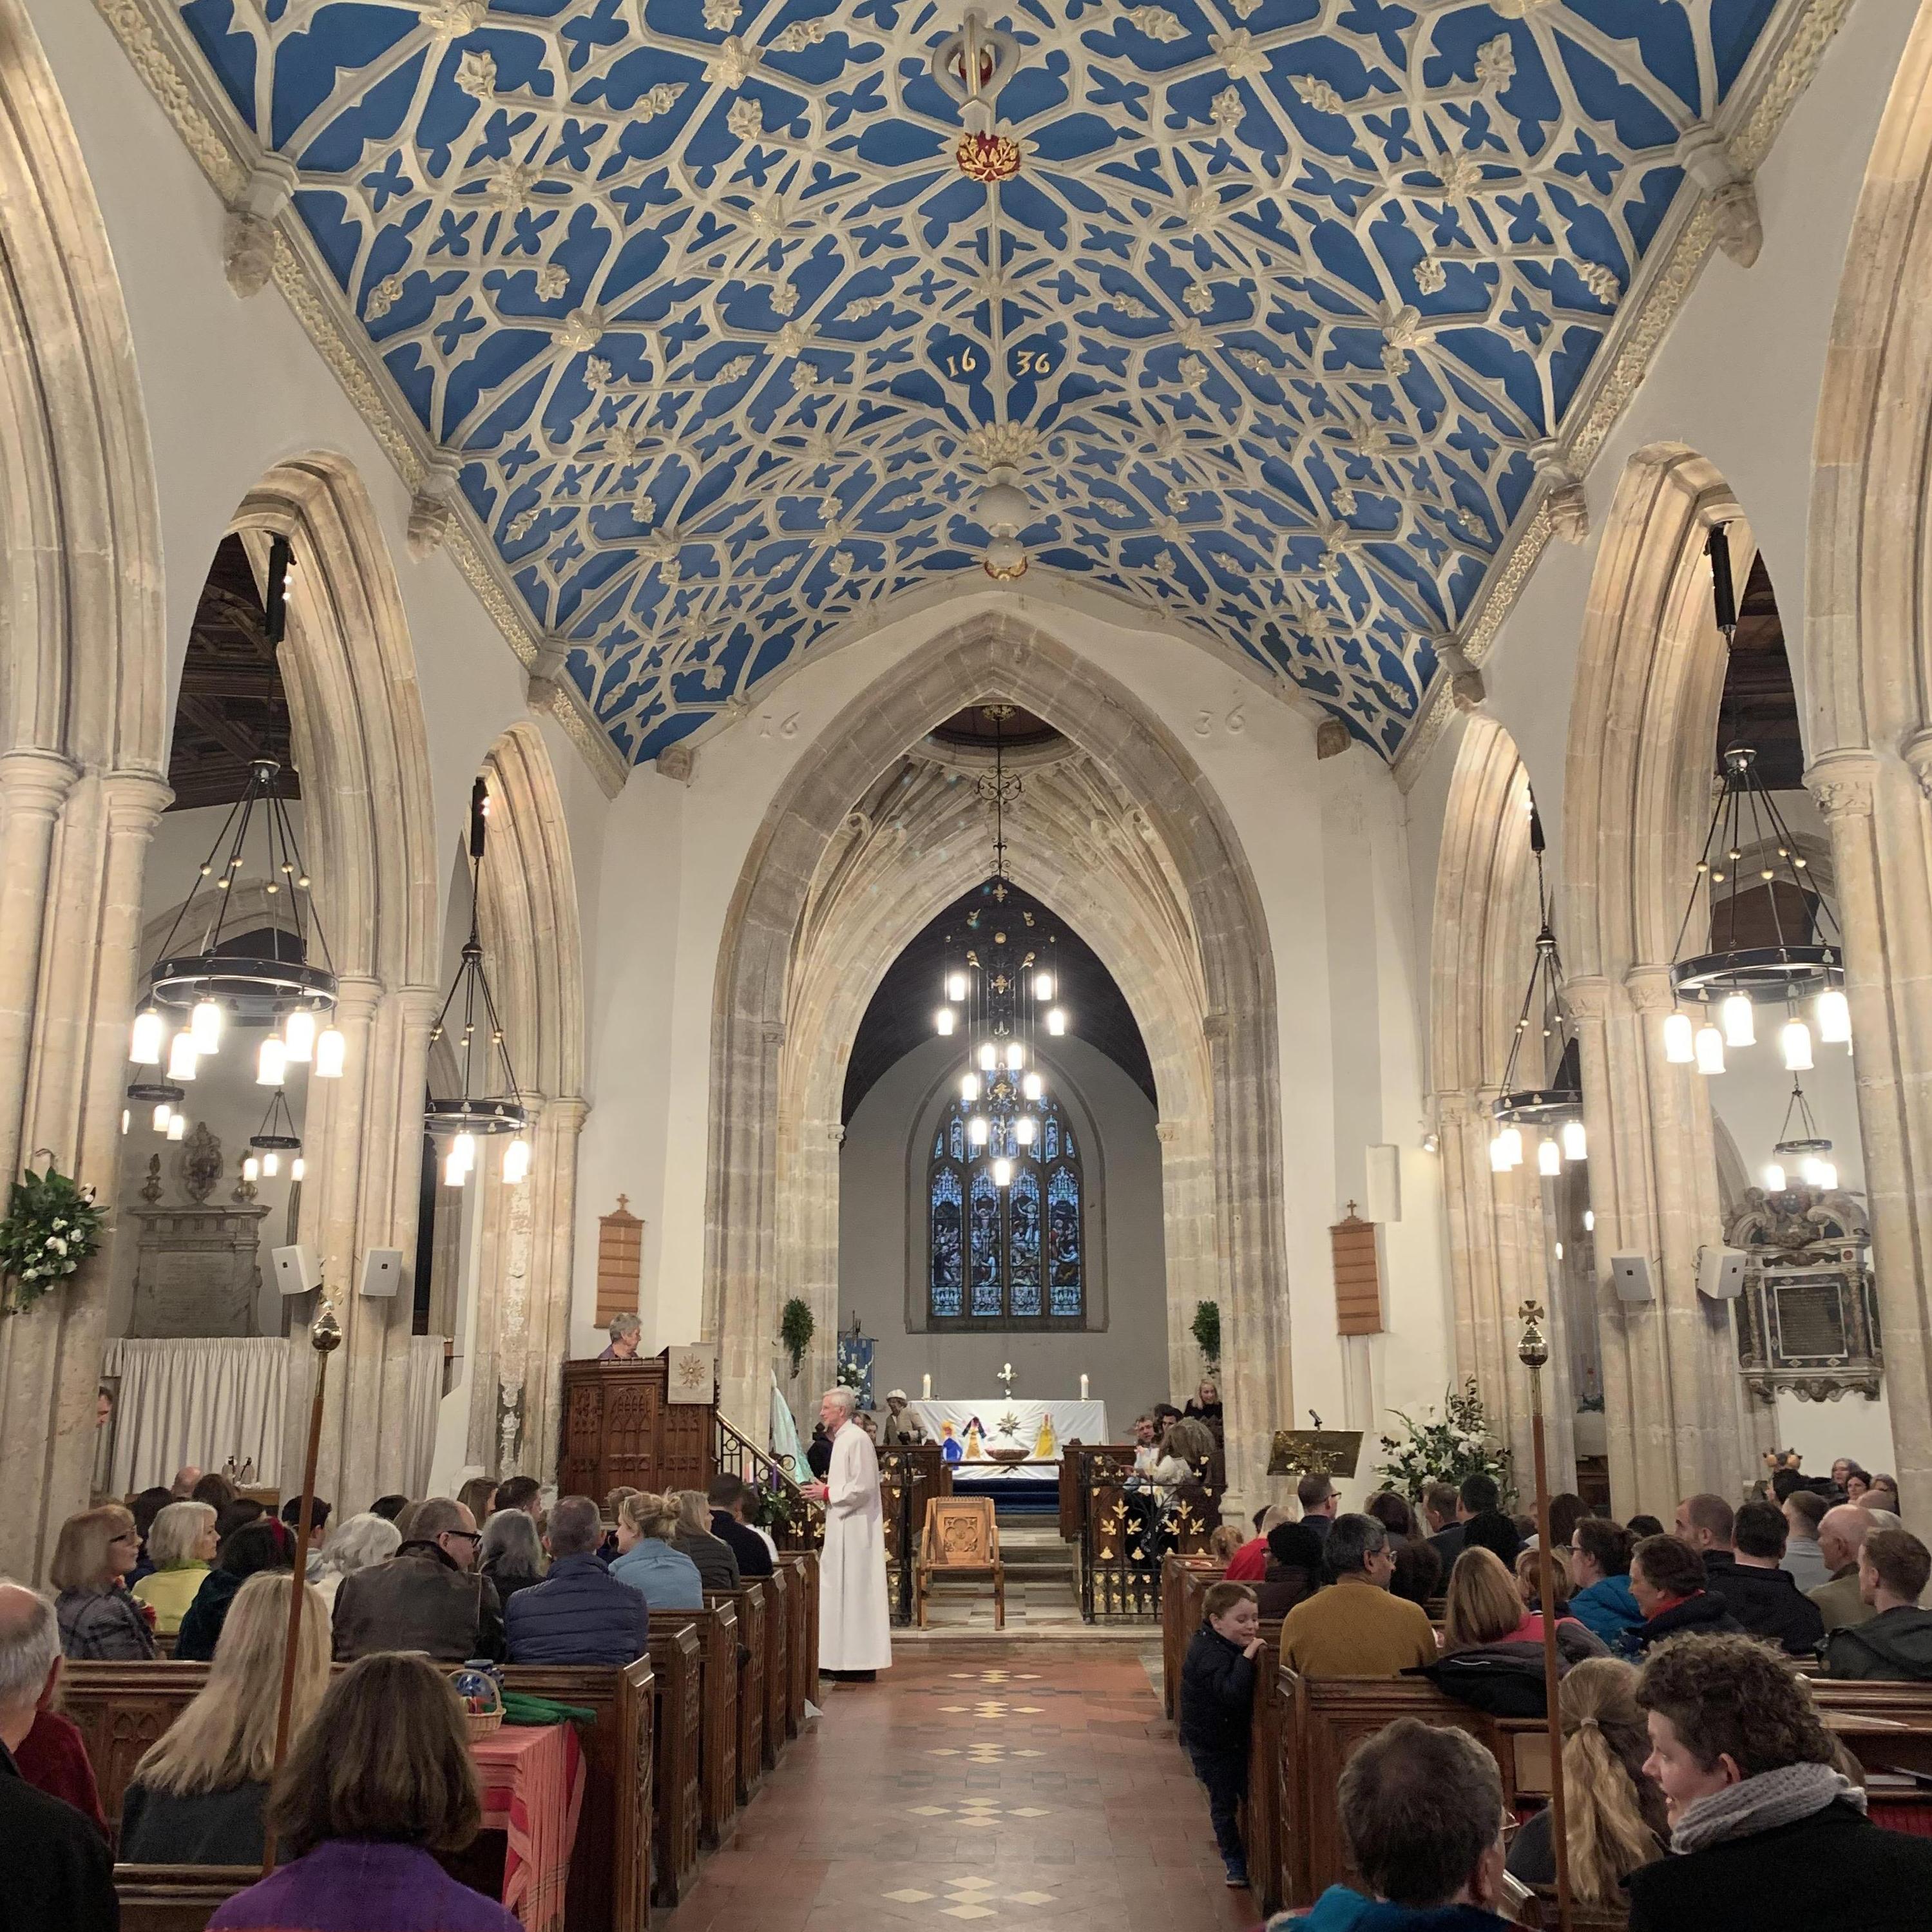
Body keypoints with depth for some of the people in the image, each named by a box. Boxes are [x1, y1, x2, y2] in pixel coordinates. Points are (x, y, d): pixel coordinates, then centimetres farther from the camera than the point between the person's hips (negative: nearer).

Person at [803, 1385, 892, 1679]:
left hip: (854, 1530, -10)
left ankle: (860, 1661, 1)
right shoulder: (841, 1440, 15)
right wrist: (826, 1489, 10)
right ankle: (848, 1660, 16)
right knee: (841, 1591, 11)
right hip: (842, 1527, 10)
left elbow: (863, 1487, -21)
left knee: (854, 1591, -5)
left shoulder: (856, 1440, -16)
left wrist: (828, 1493, -13)